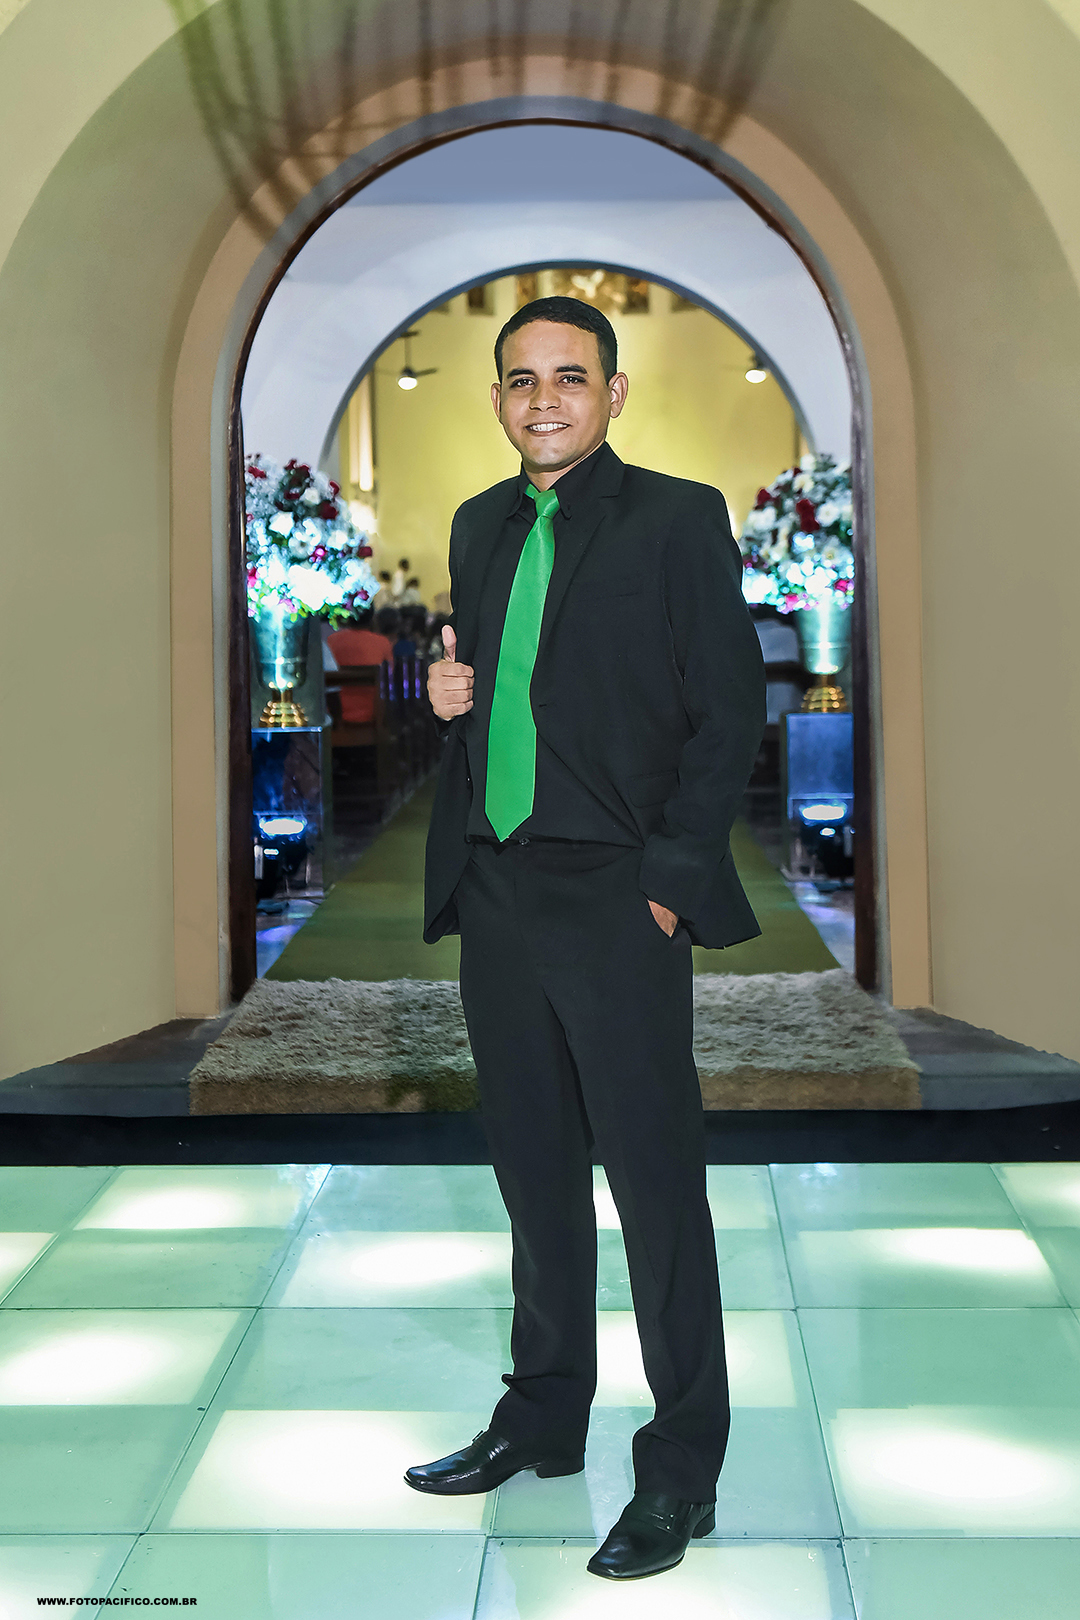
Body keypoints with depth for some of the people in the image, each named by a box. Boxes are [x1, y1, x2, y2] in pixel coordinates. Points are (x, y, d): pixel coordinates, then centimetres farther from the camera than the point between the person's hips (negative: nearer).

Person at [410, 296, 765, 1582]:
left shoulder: (678, 518, -3)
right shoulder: (479, 526, 15)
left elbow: (730, 711, -7)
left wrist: (670, 877, -13)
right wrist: (447, 692, 0)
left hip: (618, 898, -6)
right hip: (496, 894, 6)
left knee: (656, 1178, 0)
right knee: (533, 1169, 16)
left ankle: (681, 1470, 15)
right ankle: (544, 1416, 33)